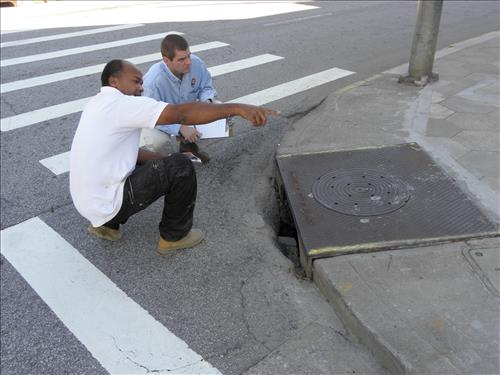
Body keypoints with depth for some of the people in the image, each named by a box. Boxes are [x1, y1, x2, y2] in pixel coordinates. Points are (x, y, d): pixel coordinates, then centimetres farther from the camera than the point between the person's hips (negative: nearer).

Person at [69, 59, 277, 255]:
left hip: (89, 201, 10)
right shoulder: (119, 103, -18)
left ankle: (107, 223, 20)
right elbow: (181, 113, -28)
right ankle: (174, 235, 7)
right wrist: (237, 108, -31)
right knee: (180, 168, -12)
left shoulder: (99, 104, 12)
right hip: (106, 204, -10)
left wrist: (165, 160, 7)